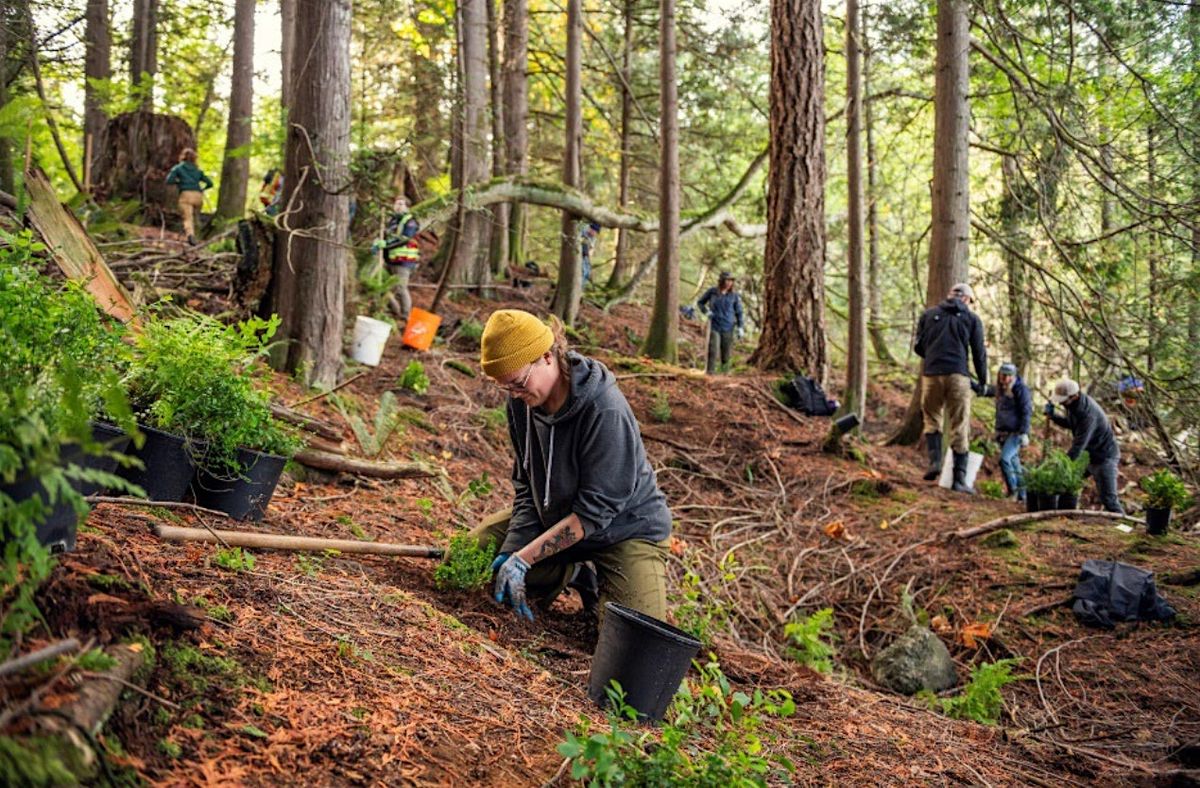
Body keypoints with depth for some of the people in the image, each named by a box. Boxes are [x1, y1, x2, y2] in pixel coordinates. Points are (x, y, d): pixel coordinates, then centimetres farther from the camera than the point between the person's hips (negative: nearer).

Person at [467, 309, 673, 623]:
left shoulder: (606, 411, -32)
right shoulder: (522, 402, -12)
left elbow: (594, 510, -29)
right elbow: (525, 484, -3)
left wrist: (524, 557, -29)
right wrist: (513, 549, -16)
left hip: (624, 529, -6)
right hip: (554, 515, 6)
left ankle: (599, 585, 9)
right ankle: (576, 575, 2)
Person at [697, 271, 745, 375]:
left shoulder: (734, 296, 1)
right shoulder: (712, 292, 0)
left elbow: (739, 313, 5)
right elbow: (700, 302, 14)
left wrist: (740, 328, -2)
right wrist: (706, 312, -3)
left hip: (728, 328, 1)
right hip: (714, 327, -1)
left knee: (726, 354, 6)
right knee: (712, 351, -11)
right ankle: (709, 373, -9)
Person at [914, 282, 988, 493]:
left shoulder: (929, 314, 12)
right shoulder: (972, 319, 9)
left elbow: (918, 347, 12)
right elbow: (979, 352, 7)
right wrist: (983, 381, 18)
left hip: (931, 374, 1)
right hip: (958, 375, -1)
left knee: (932, 418, 19)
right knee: (960, 428, 2)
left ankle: (934, 460, 0)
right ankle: (959, 478, 1)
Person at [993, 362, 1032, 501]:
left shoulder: (1021, 389, -11)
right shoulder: (1000, 389, 11)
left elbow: (1026, 412, -14)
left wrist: (1024, 433, -19)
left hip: (1016, 432, -7)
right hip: (1003, 431, 8)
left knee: (1004, 459, -20)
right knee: (1014, 463, 10)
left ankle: (1013, 490, -9)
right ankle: (1021, 495, 16)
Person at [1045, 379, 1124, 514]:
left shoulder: (1087, 413, -32)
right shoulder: (1073, 404, -3)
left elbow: (1079, 444, -33)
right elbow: (1071, 424, 16)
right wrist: (1053, 416, 0)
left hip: (1104, 456, -9)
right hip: (1089, 453, 9)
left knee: (1108, 499, -9)